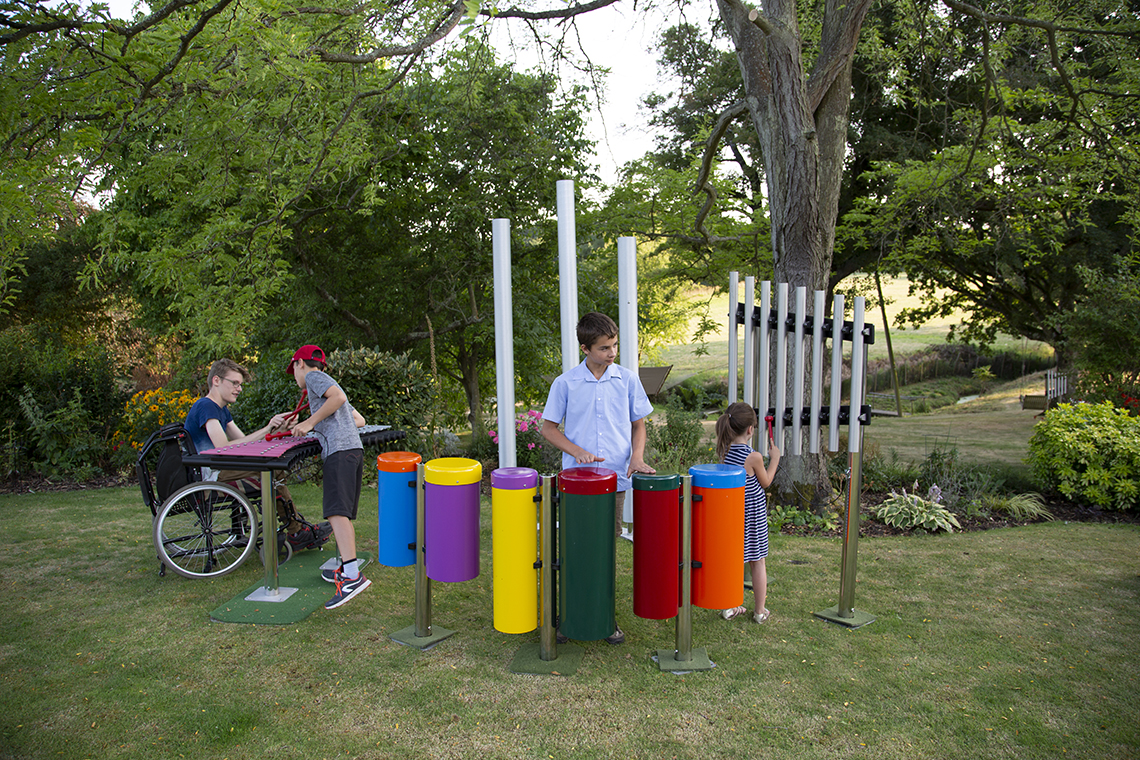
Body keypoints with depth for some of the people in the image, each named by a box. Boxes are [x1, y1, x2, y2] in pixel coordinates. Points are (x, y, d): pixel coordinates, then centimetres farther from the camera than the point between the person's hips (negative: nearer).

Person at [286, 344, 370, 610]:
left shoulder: (314, 377, 8)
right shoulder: (327, 383, 35)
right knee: (343, 513, 13)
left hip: (339, 449, -10)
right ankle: (346, 569, 16)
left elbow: (338, 397, -13)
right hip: (355, 448, 10)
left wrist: (310, 422, -6)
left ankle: (353, 576, -32)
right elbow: (360, 420, 34)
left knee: (336, 511, -20)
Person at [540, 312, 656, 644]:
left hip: (615, 479, 2)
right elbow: (549, 428, 3)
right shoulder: (565, 384, -3)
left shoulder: (627, 380, 3)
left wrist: (637, 456, -6)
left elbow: (638, 424, 11)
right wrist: (578, 452, -12)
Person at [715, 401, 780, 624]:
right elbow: (765, 482, -4)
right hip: (753, 515, -5)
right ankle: (760, 611, 21)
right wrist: (774, 459, 7)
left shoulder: (724, 452, -5)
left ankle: (729, 607, 22)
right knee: (757, 562, 10)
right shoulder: (754, 457, -21)